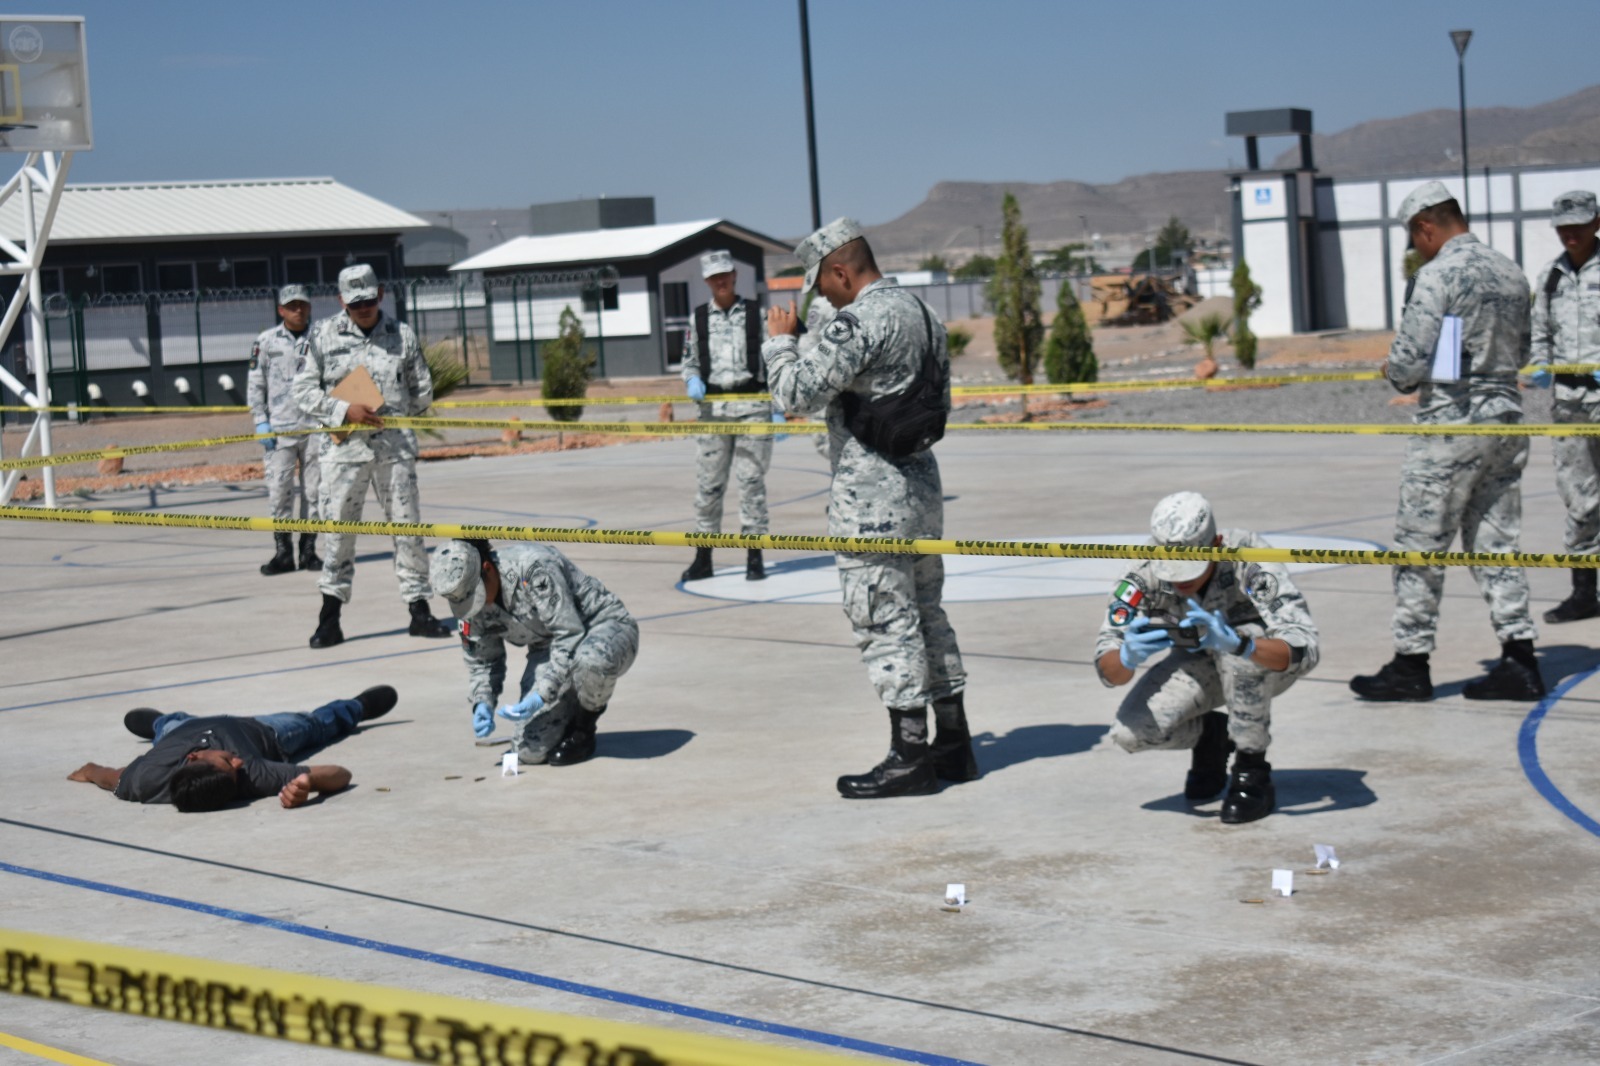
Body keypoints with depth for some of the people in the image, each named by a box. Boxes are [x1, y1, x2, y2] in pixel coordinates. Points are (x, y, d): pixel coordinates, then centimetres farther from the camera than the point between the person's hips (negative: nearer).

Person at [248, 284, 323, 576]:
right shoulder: (266, 341, 5)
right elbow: (255, 384, 8)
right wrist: (260, 421, 1)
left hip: (315, 427, 1)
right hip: (279, 427, -1)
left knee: (314, 489, 4)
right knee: (279, 489, -4)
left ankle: (308, 549, 13)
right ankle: (283, 551, 3)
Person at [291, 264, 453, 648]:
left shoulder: (402, 335, 7)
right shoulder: (323, 335, 4)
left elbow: (422, 391, 14)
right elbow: (304, 390, 1)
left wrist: (387, 415, 4)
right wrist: (345, 411, -11)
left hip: (395, 444, 1)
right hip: (344, 445, -1)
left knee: (407, 524, 3)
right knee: (338, 528, -1)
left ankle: (419, 609, 11)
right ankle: (329, 618, 5)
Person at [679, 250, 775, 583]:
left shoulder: (756, 313, 5)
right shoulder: (698, 318, 10)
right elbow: (689, 362, 17)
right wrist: (693, 381, -6)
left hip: (753, 405, -2)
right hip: (714, 406, 2)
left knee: (751, 478, -2)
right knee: (708, 481, 2)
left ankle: (754, 558, 4)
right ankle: (703, 558, 9)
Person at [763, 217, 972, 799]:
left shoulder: (859, 321, -17)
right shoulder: (924, 315, 13)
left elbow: (797, 394, -18)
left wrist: (779, 340, -2)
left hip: (871, 495, -9)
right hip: (921, 482, 9)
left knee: (886, 621, -5)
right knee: (927, 613, 15)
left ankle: (909, 755, -3)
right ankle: (953, 743, 18)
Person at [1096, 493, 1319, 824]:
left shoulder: (1250, 560, -34)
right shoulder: (1146, 577, -25)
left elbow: (1304, 651, -42)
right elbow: (1108, 672, -25)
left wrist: (1235, 644, -60)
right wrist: (1129, 657, -49)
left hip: (1267, 662, -3)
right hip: (1200, 665, 3)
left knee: (1238, 654, -37)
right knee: (1131, 731, -21)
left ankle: (1252, 772, -17)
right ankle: (1211, 736, 11)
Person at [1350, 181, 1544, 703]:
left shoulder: (1439, 274, -14)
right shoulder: (1511, 273, 9)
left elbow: (1409, 360, -16)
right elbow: (1520, 353, 17)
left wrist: (1397, 375, 5)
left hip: (1450, 424, -7)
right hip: (1506, 416, 7)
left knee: (1421, 547, 2)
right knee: (1496, 543, 11)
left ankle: (1410, 664, 7)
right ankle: (1519, 660, 9)